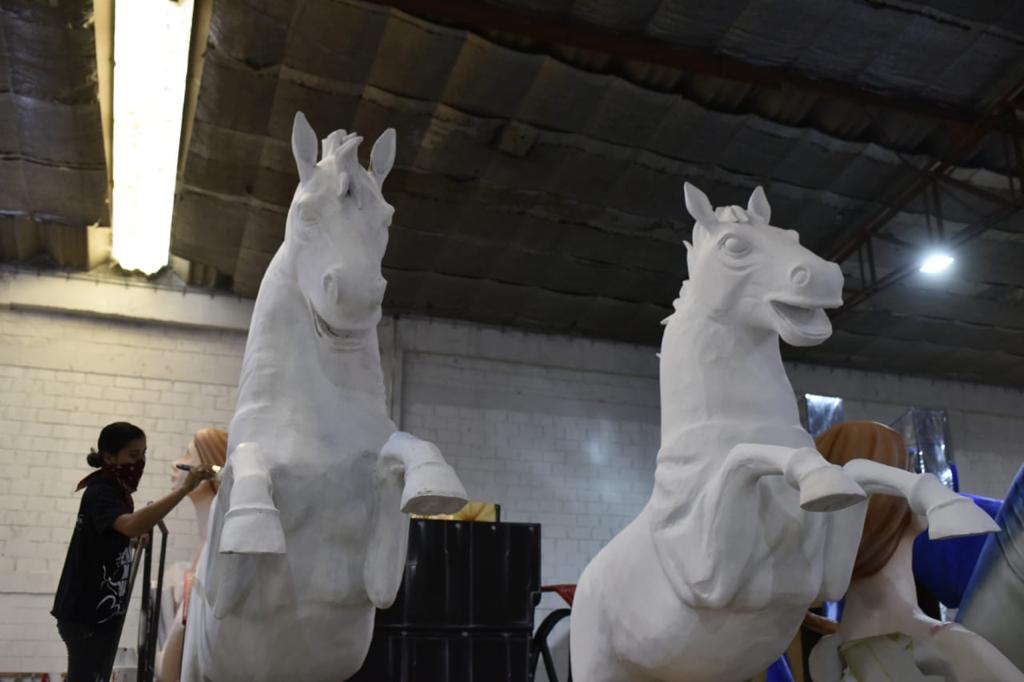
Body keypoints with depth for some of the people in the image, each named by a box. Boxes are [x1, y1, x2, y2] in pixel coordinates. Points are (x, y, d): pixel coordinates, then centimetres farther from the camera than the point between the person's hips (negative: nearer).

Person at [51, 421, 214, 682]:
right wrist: (184, 488, -44)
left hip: (103, 610, 10)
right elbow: (132, 526, -40)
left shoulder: (116, 490, 11)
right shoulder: (100, 492, -19)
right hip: (86, 613, -10)